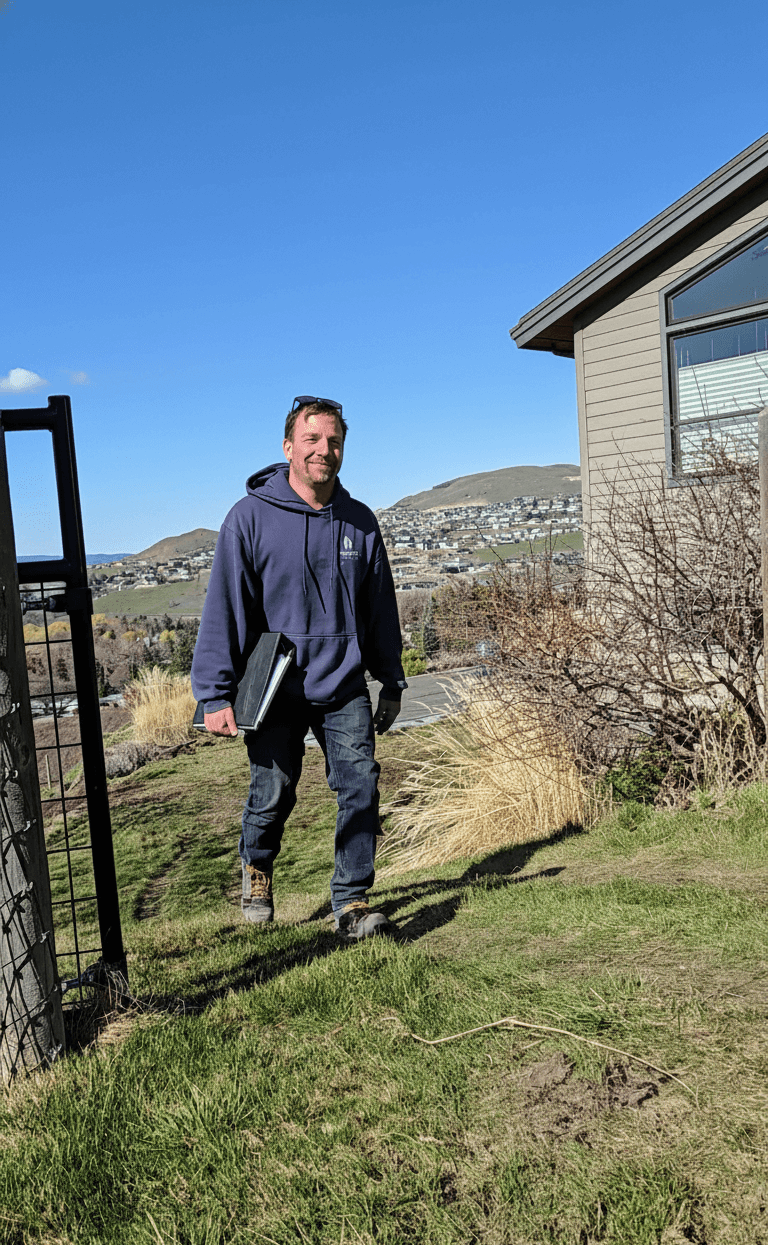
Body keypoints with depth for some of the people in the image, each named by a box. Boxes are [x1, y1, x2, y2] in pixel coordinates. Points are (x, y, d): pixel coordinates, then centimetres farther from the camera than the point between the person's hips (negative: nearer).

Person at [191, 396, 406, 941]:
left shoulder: (359, 522, 5)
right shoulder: (251, 517, -7)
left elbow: (380, 606, 13)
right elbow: (224, 607, -8)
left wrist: (391, 682, 14)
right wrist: (216, 695, -11)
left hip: (344, 686, 3)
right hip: (275, 691, -2)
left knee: (361, 786, -6)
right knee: (273, 794, 8)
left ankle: (352, 901, 9)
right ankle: (257, 868, 39)